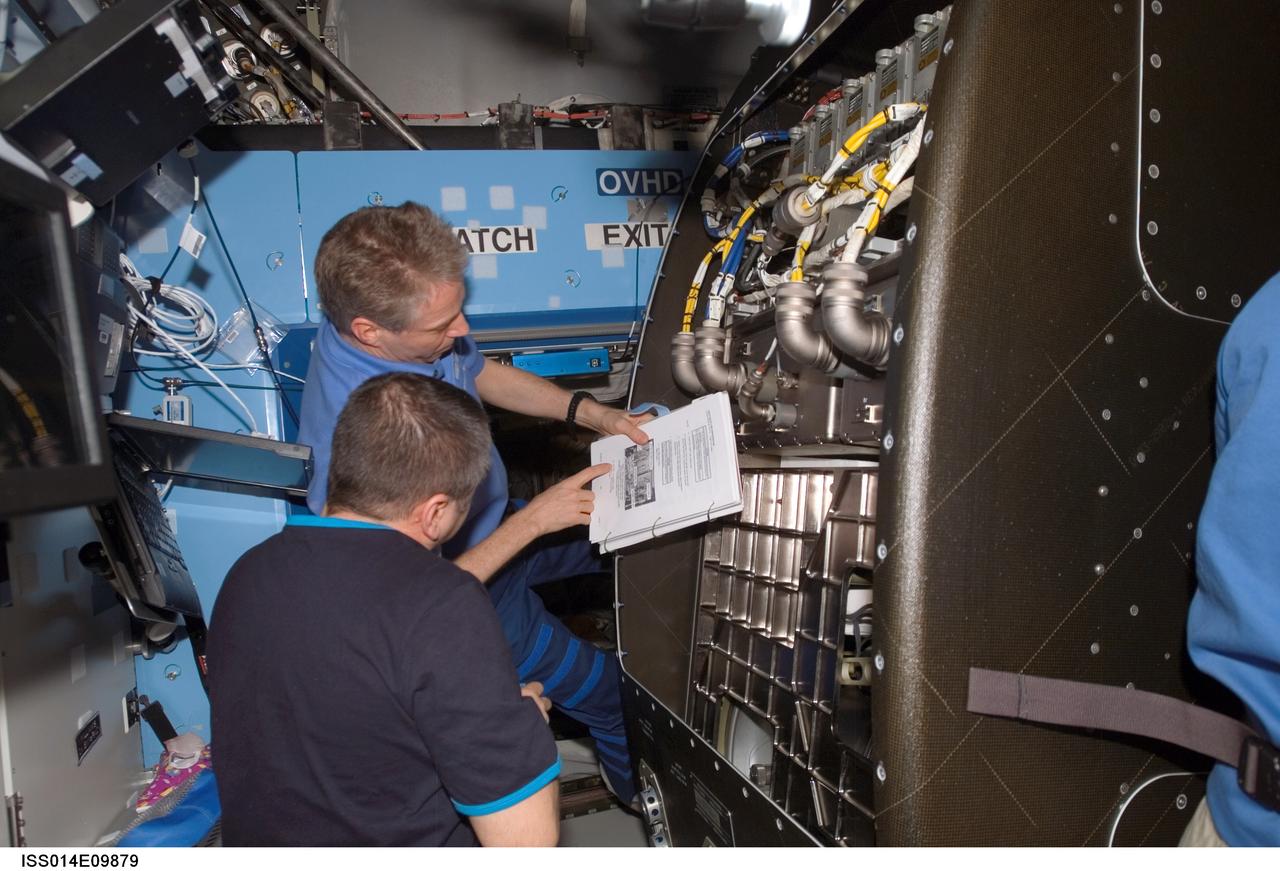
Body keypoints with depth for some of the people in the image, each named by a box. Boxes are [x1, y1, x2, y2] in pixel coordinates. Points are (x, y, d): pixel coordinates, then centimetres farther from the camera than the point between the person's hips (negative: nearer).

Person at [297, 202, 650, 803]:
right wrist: (532, 521, -28)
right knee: (612, 695, 3)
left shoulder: (423, 332, -19)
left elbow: (480, 373, 4)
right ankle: (640, 787, 37)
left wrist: (588, 412, -8)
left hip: (497, 526, 8)